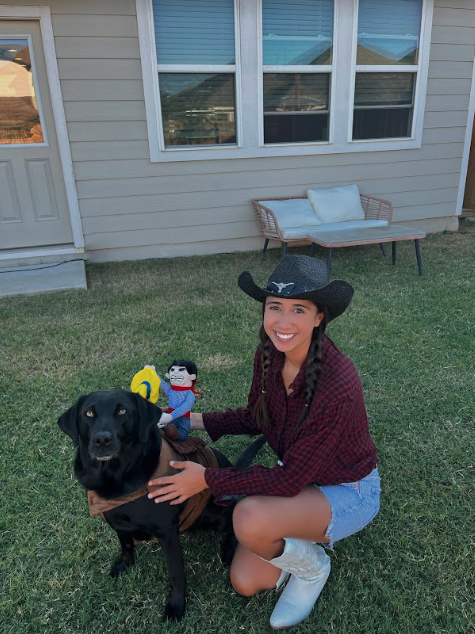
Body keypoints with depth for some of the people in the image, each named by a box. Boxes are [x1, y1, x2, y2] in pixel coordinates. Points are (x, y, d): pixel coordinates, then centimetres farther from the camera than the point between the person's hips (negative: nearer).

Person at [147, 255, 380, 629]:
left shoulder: (337, 385, -36)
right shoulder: (269, 354, -14)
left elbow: (290, 479, -29)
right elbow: (255, 418, 4)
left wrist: (208, 479, -23)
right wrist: (194, 421, -5)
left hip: (347, 491, -6)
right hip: (299, 475, 6)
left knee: (250, 518, -31)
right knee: (245, 583, 1)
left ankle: (312, 566, 0)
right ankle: (313, 533, 22)